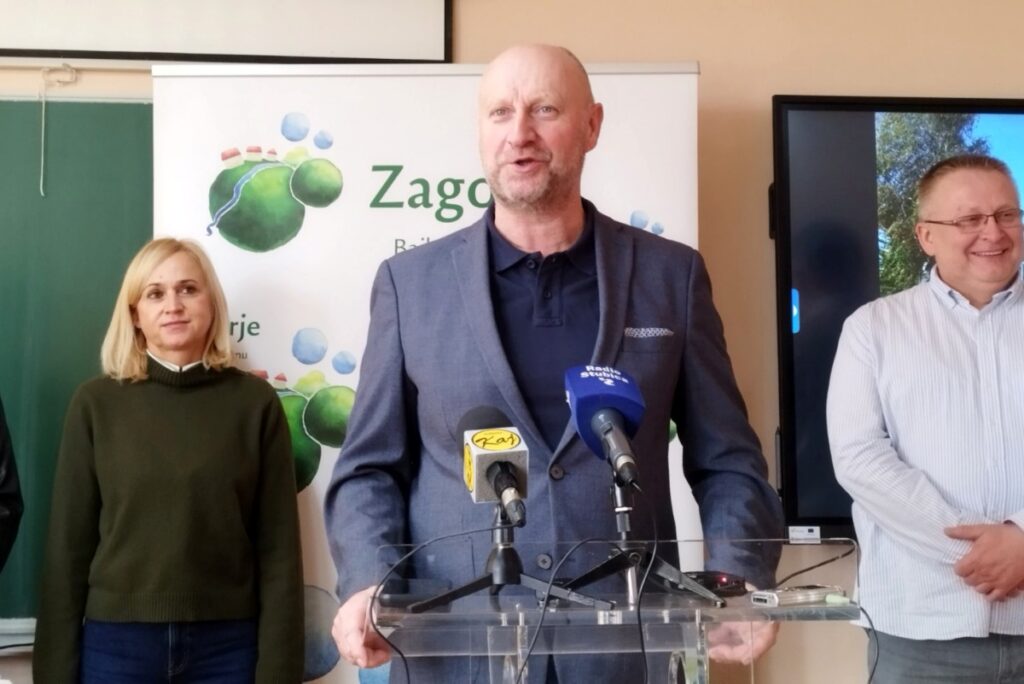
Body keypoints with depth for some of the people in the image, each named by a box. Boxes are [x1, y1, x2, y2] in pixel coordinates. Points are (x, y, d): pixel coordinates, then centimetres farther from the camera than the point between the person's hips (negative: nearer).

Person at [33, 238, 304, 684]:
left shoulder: (255, 402, -1)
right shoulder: (96, 404, 0)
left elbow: (278, 546, -1)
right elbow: (69, 544, 2)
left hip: (228, 646, 0)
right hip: (117, 645, 0)